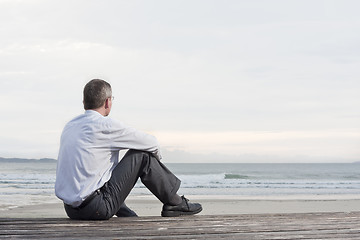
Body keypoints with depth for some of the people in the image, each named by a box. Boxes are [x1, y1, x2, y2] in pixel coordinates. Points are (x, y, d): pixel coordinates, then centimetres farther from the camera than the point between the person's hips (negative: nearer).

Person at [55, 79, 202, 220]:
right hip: (97, 209, -8)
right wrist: (156, 156, 24)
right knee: (141, 155, 1)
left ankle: (130, 217, 35)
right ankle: (174, 203, 13)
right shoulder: (106, 125, -10)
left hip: (71, 209, 8)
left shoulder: (70, 126, 13)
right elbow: (151, 143, 0)